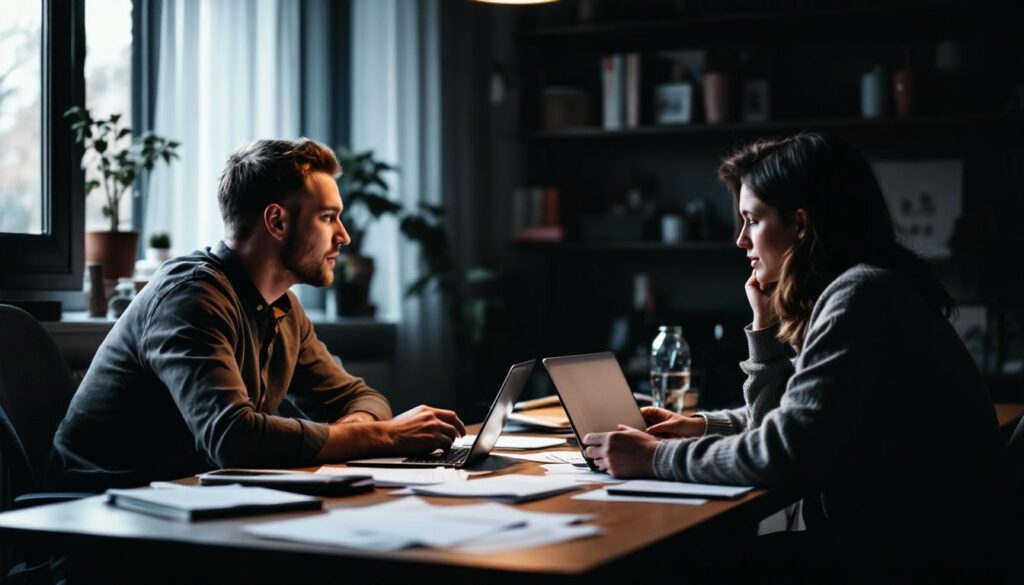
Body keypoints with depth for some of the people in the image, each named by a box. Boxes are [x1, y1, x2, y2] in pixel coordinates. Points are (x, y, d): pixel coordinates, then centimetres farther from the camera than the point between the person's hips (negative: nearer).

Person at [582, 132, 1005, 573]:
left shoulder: (861, 296, -18)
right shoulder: (848, 290, 12)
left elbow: (785, 455, -22)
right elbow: (788, 420, 18)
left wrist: (657, 457, -14)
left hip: (905, 558, -8)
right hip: (877, 540, 8)